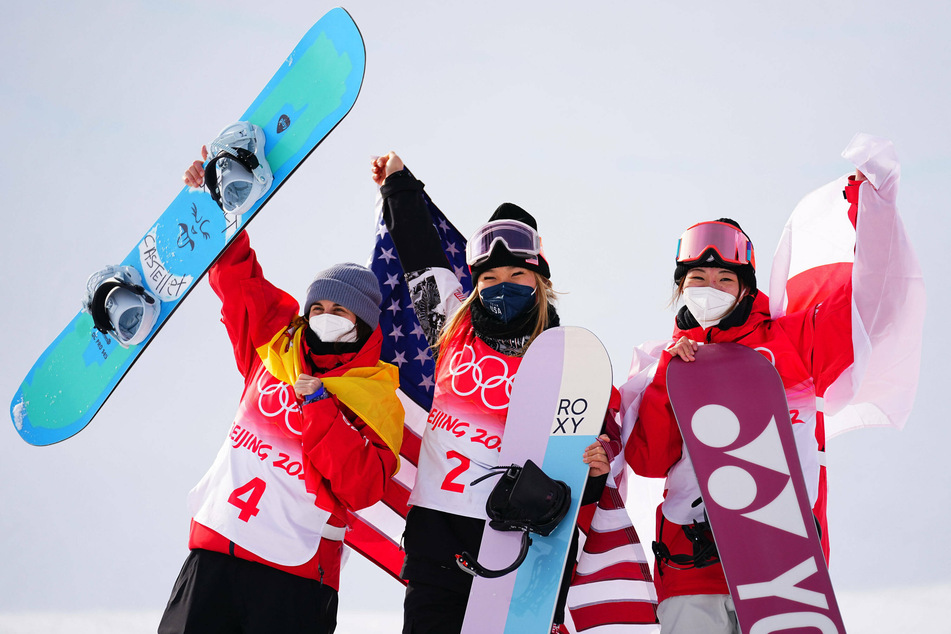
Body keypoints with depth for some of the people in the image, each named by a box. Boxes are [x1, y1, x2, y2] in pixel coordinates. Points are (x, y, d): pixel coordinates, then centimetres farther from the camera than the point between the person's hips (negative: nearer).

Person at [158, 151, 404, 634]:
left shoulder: (377, 399, -1)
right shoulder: (275, 345, 12)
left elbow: (362, 489, -13)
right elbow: (237, 276, 19)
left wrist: (320, 408, -17)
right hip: (214, 549, 4)